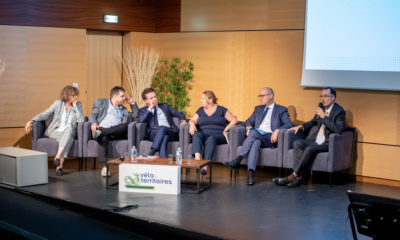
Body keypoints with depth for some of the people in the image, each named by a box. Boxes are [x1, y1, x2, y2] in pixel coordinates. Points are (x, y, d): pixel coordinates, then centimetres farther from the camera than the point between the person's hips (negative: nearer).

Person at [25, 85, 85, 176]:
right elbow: (44, 114, 3)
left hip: (69, 132, 1)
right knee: (68, 140, -36)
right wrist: (31, 121, -11)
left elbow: (81, 120, -7)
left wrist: (75, 105, -8)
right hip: (55, 132, -1)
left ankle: (58, 157, -46)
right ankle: (60, 165, -42)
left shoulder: (78, 105, 7)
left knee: (69, 129, -38)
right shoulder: (58, 103, 5)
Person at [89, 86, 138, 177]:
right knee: (104, 139, -39)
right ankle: (104, 167, -52)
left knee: (126, 125, -31)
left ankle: (101, 132, -46)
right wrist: (94, 123, -10)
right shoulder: (101, 102, 23)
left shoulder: (123, 109, 33)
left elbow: (136, 117, 33)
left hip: (117, 133, 3)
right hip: (102, 128, -3)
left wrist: (132, 103, 27)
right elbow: (92, 115, 12)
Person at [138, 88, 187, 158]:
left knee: (162, 128, -36)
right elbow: (140, 120, -3)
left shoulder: (165, 106, 28)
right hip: (153, 134, -1)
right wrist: (150, 108, -1)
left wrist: (183, 120, 5)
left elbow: (179, 114, 27)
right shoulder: (143, 110, 19)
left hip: (169, 132, 1)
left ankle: (152, 152, -47)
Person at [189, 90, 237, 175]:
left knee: (211, 139, -37)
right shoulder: (200, 110, 21)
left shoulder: (221, 110, 10)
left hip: (218, 135, -3)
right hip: (204, 134, 3)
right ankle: (197, 158, -52)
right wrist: (192, 124, -10)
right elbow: (192, 120, 13)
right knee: (196, 135, -31)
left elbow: (234, 120, 5)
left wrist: (226, 129, -8)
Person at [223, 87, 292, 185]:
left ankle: (237, 160, -39)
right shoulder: (258, 109, 29)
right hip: (256, 137, 3)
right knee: (255, 143, -36)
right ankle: (250, 174, -50)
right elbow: (249, 121, 28)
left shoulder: (281, 110, 13)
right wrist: (249, 127, 3)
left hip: (270, 139, -3)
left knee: (254, 132, -35)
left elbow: (289, 125, 1)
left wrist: (277, 130, -19)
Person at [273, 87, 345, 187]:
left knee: (310, 149, -34)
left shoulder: (339, 111, -7)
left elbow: (338, 130, -22)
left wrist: (324, 117, -20)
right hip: (315, 140, 7)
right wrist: (301, 126, 14)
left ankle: (293, 176, -27)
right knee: (297, 143, -20)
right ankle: (298, 176, -28)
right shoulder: (321, 107, 15)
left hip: (328, 143, -7)